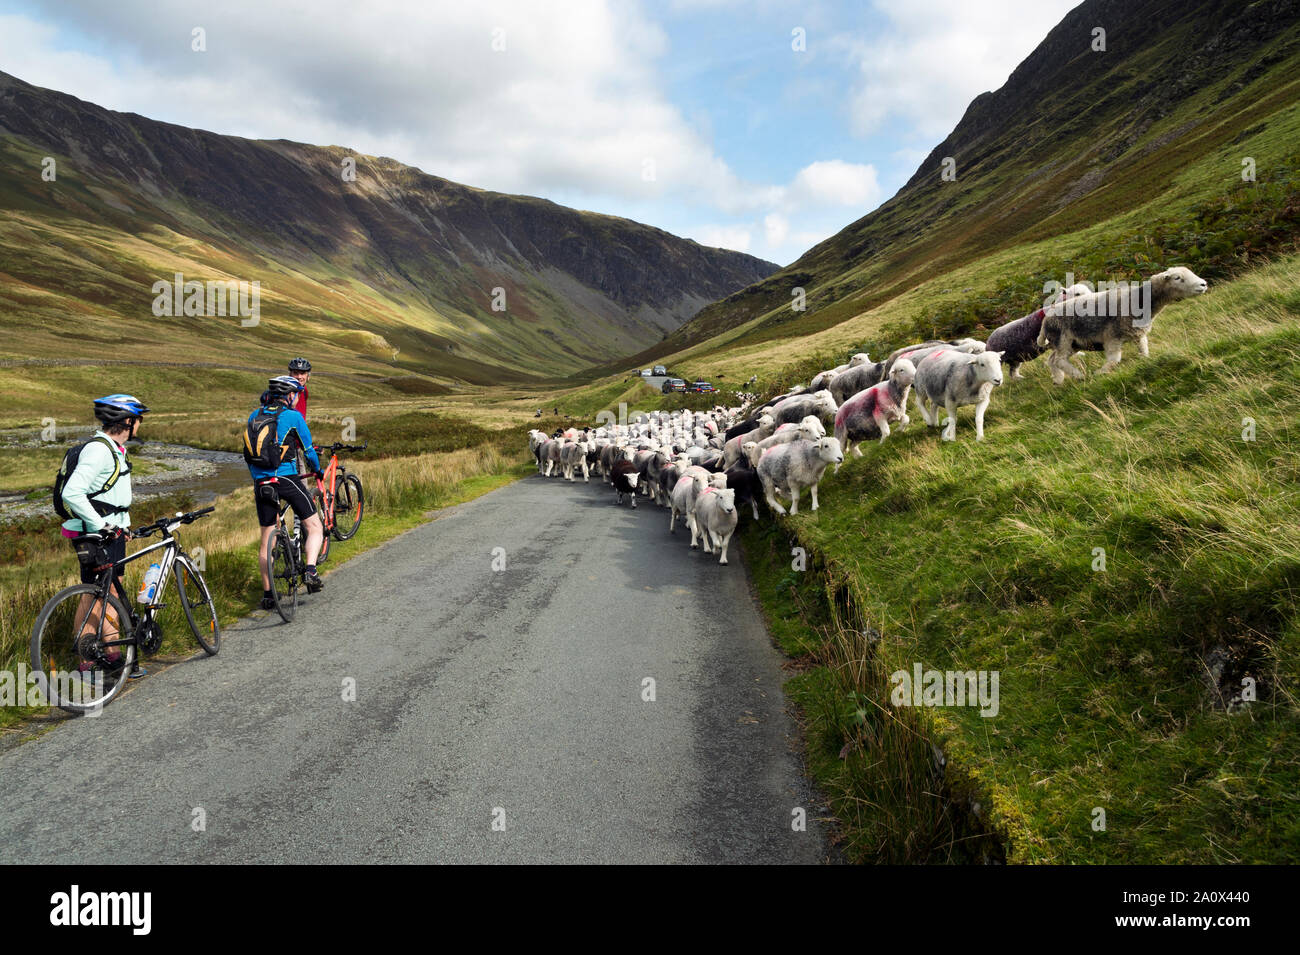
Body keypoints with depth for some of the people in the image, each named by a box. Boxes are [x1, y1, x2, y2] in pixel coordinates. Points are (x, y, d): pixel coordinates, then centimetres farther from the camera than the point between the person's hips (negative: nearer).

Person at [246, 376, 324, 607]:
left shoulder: (254, 416, 13)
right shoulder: (293, 416, -3)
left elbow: (248, 451, 20)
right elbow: (308, 450, 3)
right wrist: (317, 470, 22)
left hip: (260, 482, 5)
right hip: (286, 478, -5)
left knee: (266, 540, 12)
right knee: (314, 527, 6)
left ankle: (267, 594, 15)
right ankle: (311, 571, -16)